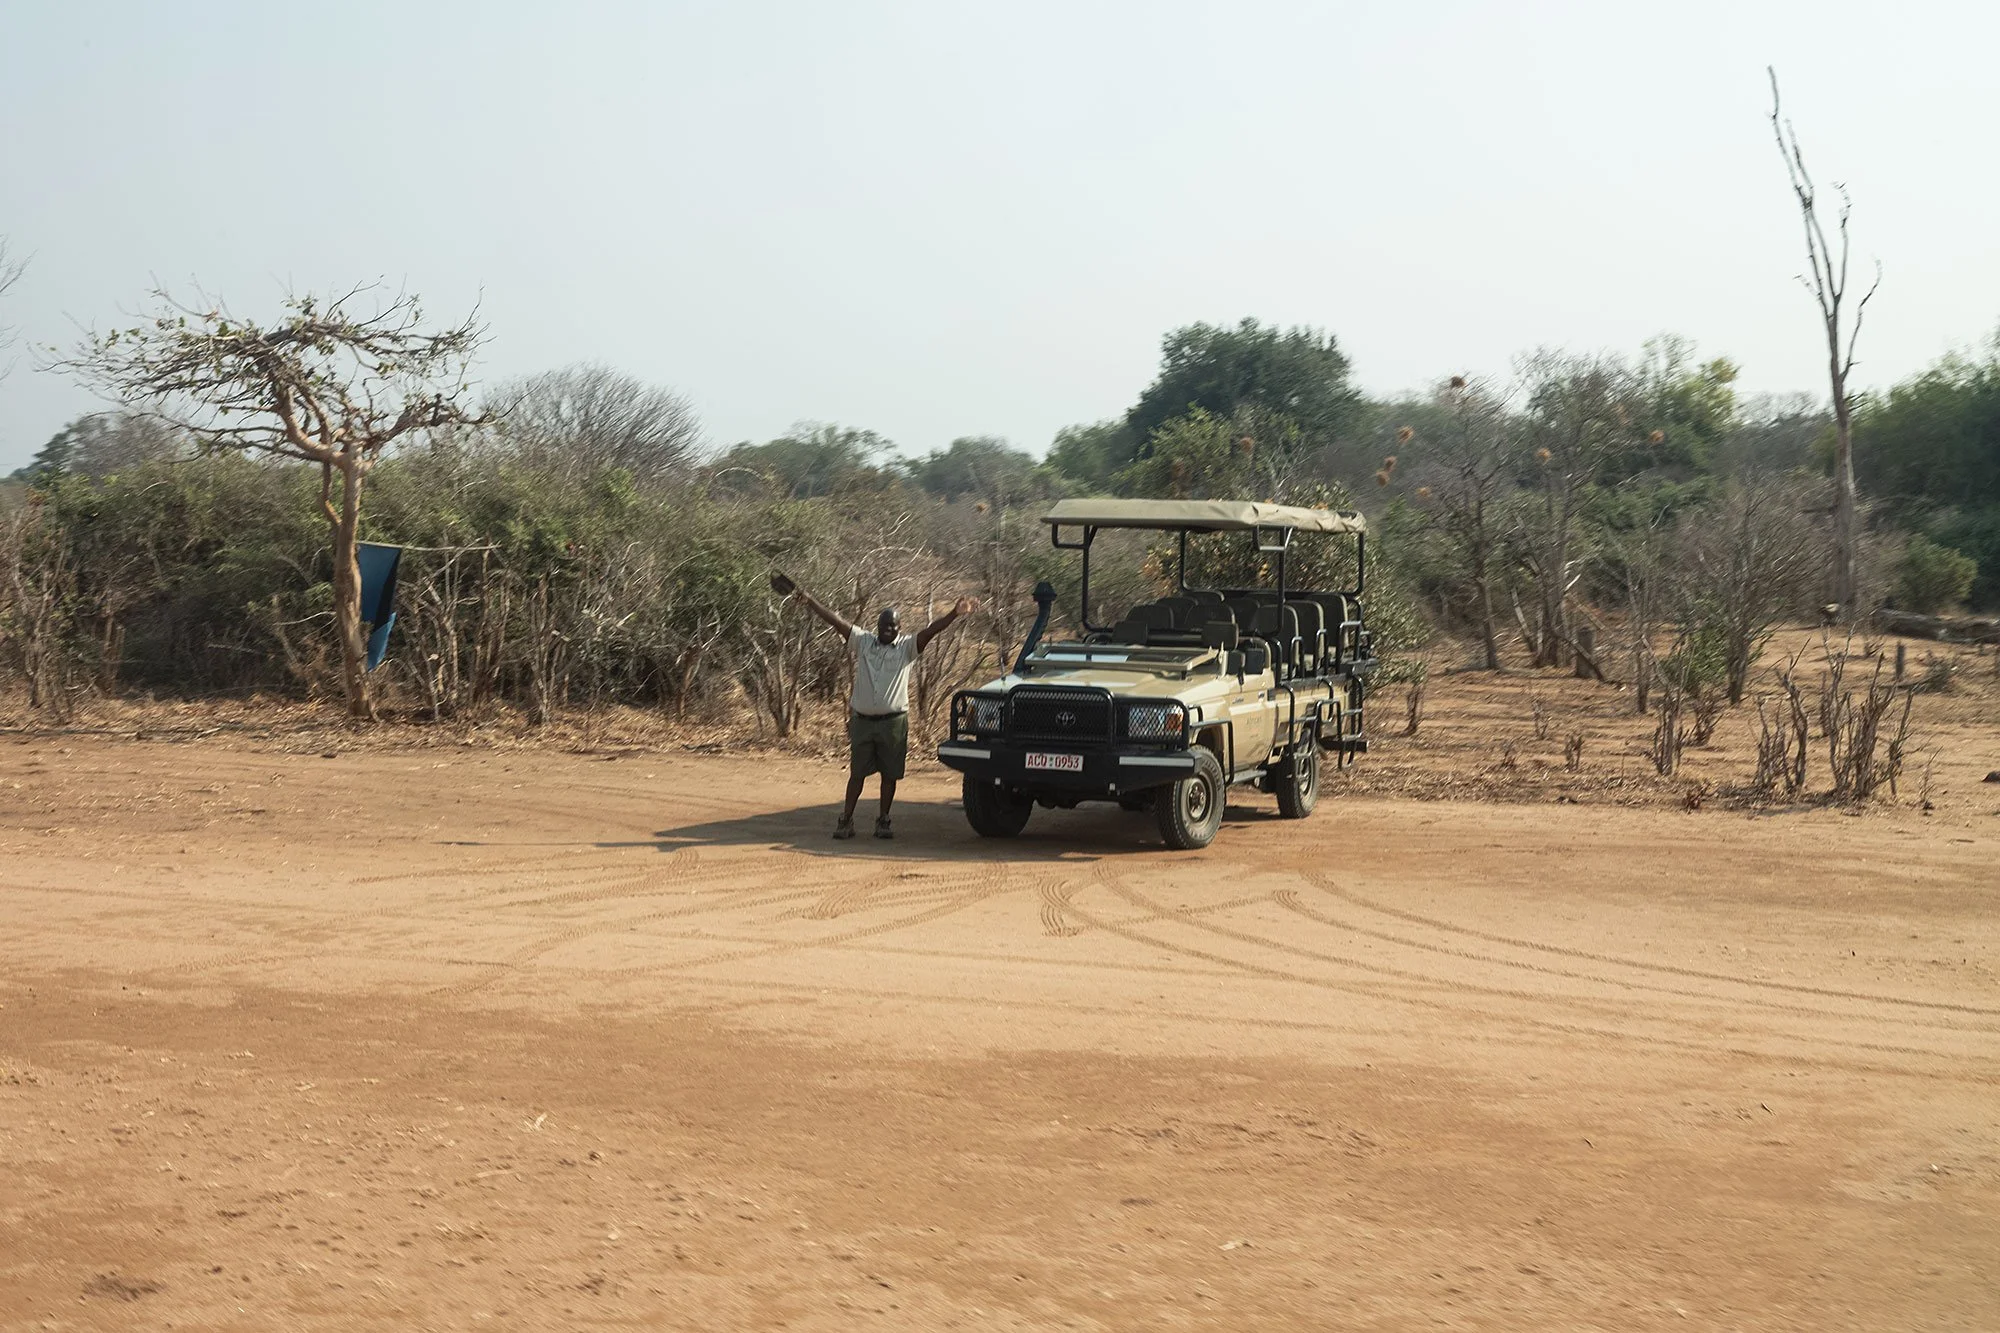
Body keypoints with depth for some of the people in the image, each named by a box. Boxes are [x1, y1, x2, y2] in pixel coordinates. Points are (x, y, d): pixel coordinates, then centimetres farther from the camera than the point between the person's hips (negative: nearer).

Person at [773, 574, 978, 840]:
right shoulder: (863, 641, 5)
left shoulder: (907, 647, 0)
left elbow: (932, 630, -15)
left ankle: (883, 820, 18)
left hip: (893, 722, -1)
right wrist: (807, 600, -5)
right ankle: (846, 820, 13)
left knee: (890, 774, 5)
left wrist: (955, 614, -30)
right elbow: (835, 621, 1)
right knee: (857, 773, 8)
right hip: (862, 720, 1)